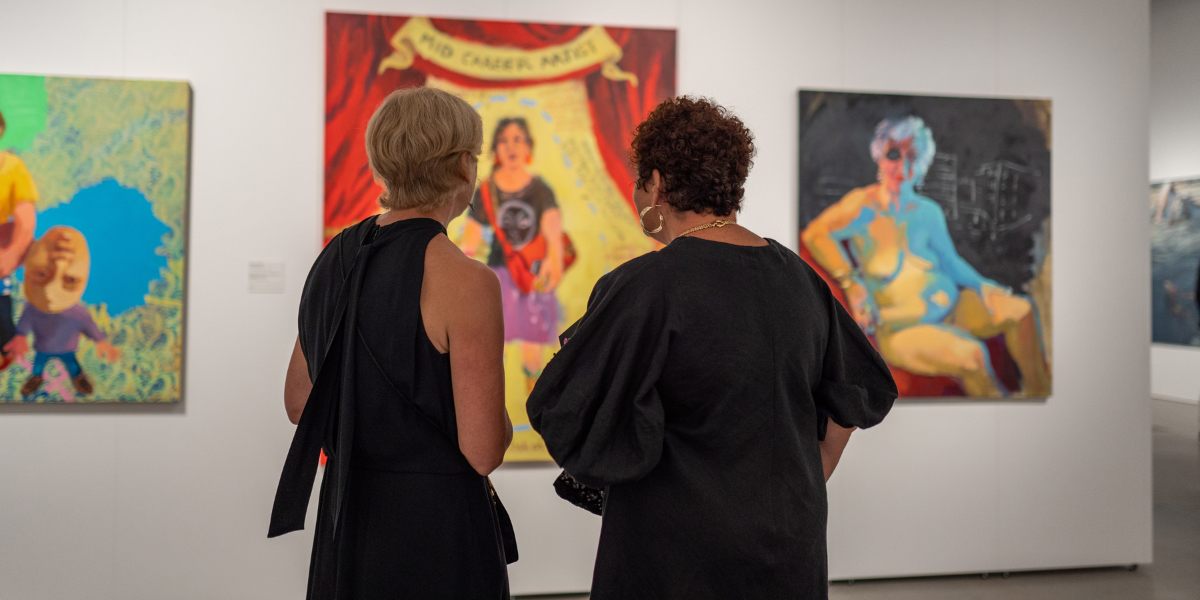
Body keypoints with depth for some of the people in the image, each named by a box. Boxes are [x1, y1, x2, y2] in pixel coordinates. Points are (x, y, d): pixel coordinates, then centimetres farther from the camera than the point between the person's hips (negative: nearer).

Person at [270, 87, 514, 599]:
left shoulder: (334, 257, 3)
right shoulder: (466, 281, -19)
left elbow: (298, 403, 13)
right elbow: (483, 451, -20)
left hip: (344, 519, 7)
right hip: (437, 525, -7)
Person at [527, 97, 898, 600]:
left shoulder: (644, 286, -18)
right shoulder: (797, 275, 2)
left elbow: (570, 417, -18)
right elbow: (854, 396, 11)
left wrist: (572, 352, 2)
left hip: (678, 559, -6)